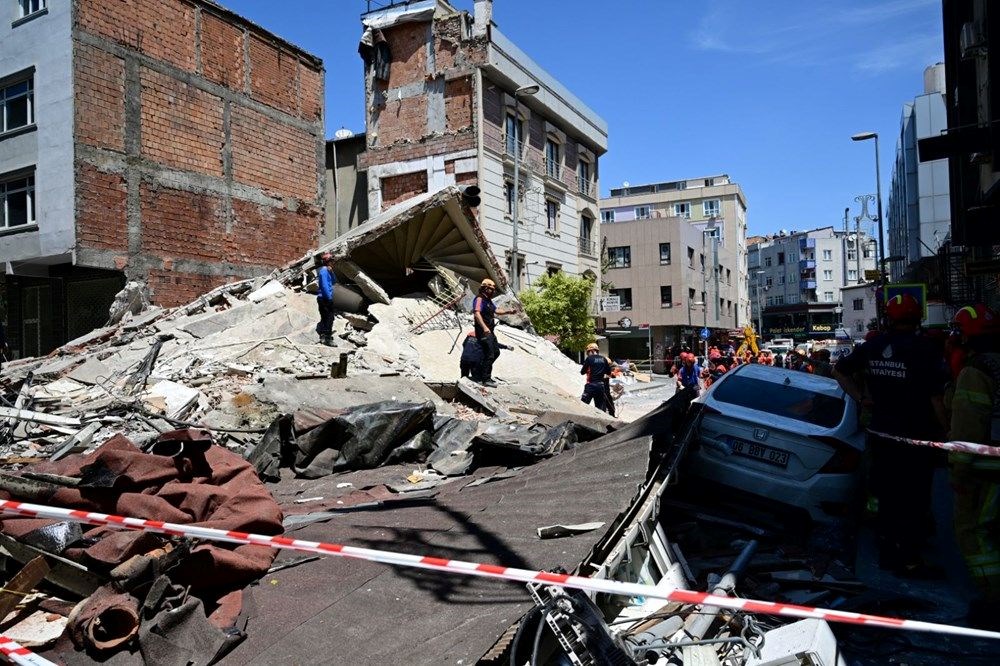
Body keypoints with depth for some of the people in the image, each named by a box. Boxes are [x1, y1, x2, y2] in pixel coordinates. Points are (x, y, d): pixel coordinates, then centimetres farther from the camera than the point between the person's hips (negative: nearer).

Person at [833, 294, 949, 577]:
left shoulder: (872, 346, 2)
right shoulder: (922, 349, -15)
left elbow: (839, 370, 12)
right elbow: (936, 397, -14)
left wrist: (861, 398, 9)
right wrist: (944, 430, -3)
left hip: (881, 434, 6)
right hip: (916, 437, -5)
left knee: (886, 494, 16)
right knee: (914, 500, 6)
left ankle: (887, 551, 29)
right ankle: (908, 560, 14)